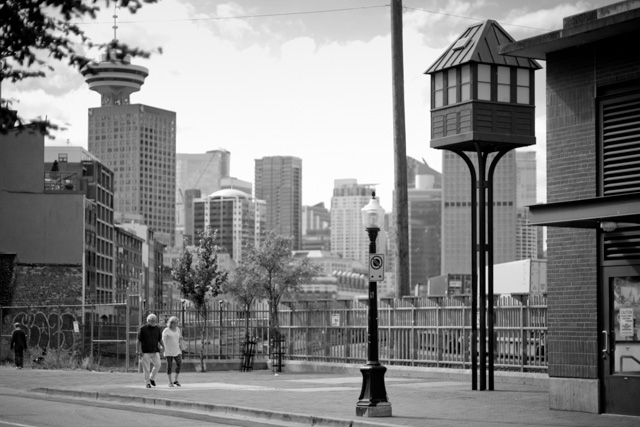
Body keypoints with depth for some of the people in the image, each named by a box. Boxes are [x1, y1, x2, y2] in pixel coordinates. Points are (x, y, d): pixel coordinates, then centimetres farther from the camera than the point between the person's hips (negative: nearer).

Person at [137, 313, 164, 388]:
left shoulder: (157, 329, 8)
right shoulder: (143, 329, -3)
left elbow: (160, 340, 15)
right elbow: (138, 341, -3)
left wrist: (162, 346, -4)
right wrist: (138, 351, -11)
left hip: (155, 351, 3)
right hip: (145, 351, -3)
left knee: (157, 364, -8)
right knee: (146, 368, -2)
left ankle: (152, 378, 14)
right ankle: (148, 383, 8)